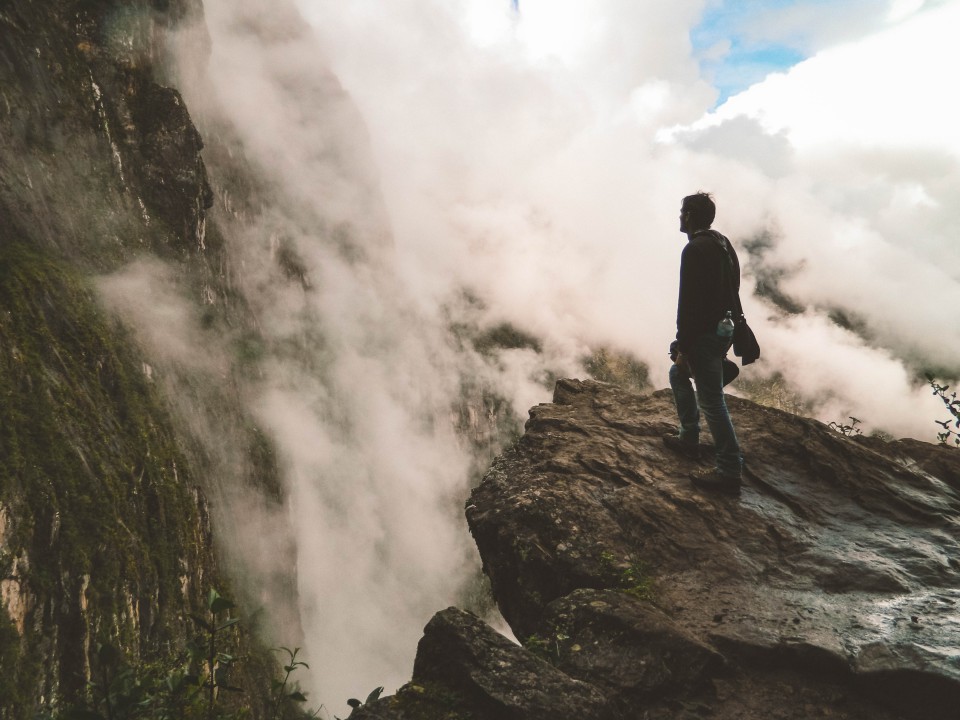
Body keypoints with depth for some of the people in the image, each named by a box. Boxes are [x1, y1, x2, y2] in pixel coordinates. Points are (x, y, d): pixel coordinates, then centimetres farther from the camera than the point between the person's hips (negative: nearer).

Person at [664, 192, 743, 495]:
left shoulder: (695, 250, -19)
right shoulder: (723, 244, 11)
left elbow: (688, 303, -23)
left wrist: (683, 347, -18)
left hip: (705, 335, -10)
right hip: (723, 329, 10)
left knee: (712, 402, -5)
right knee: (678, 374, 27)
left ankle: (729, 472, 1)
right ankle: (689, 438, 35)